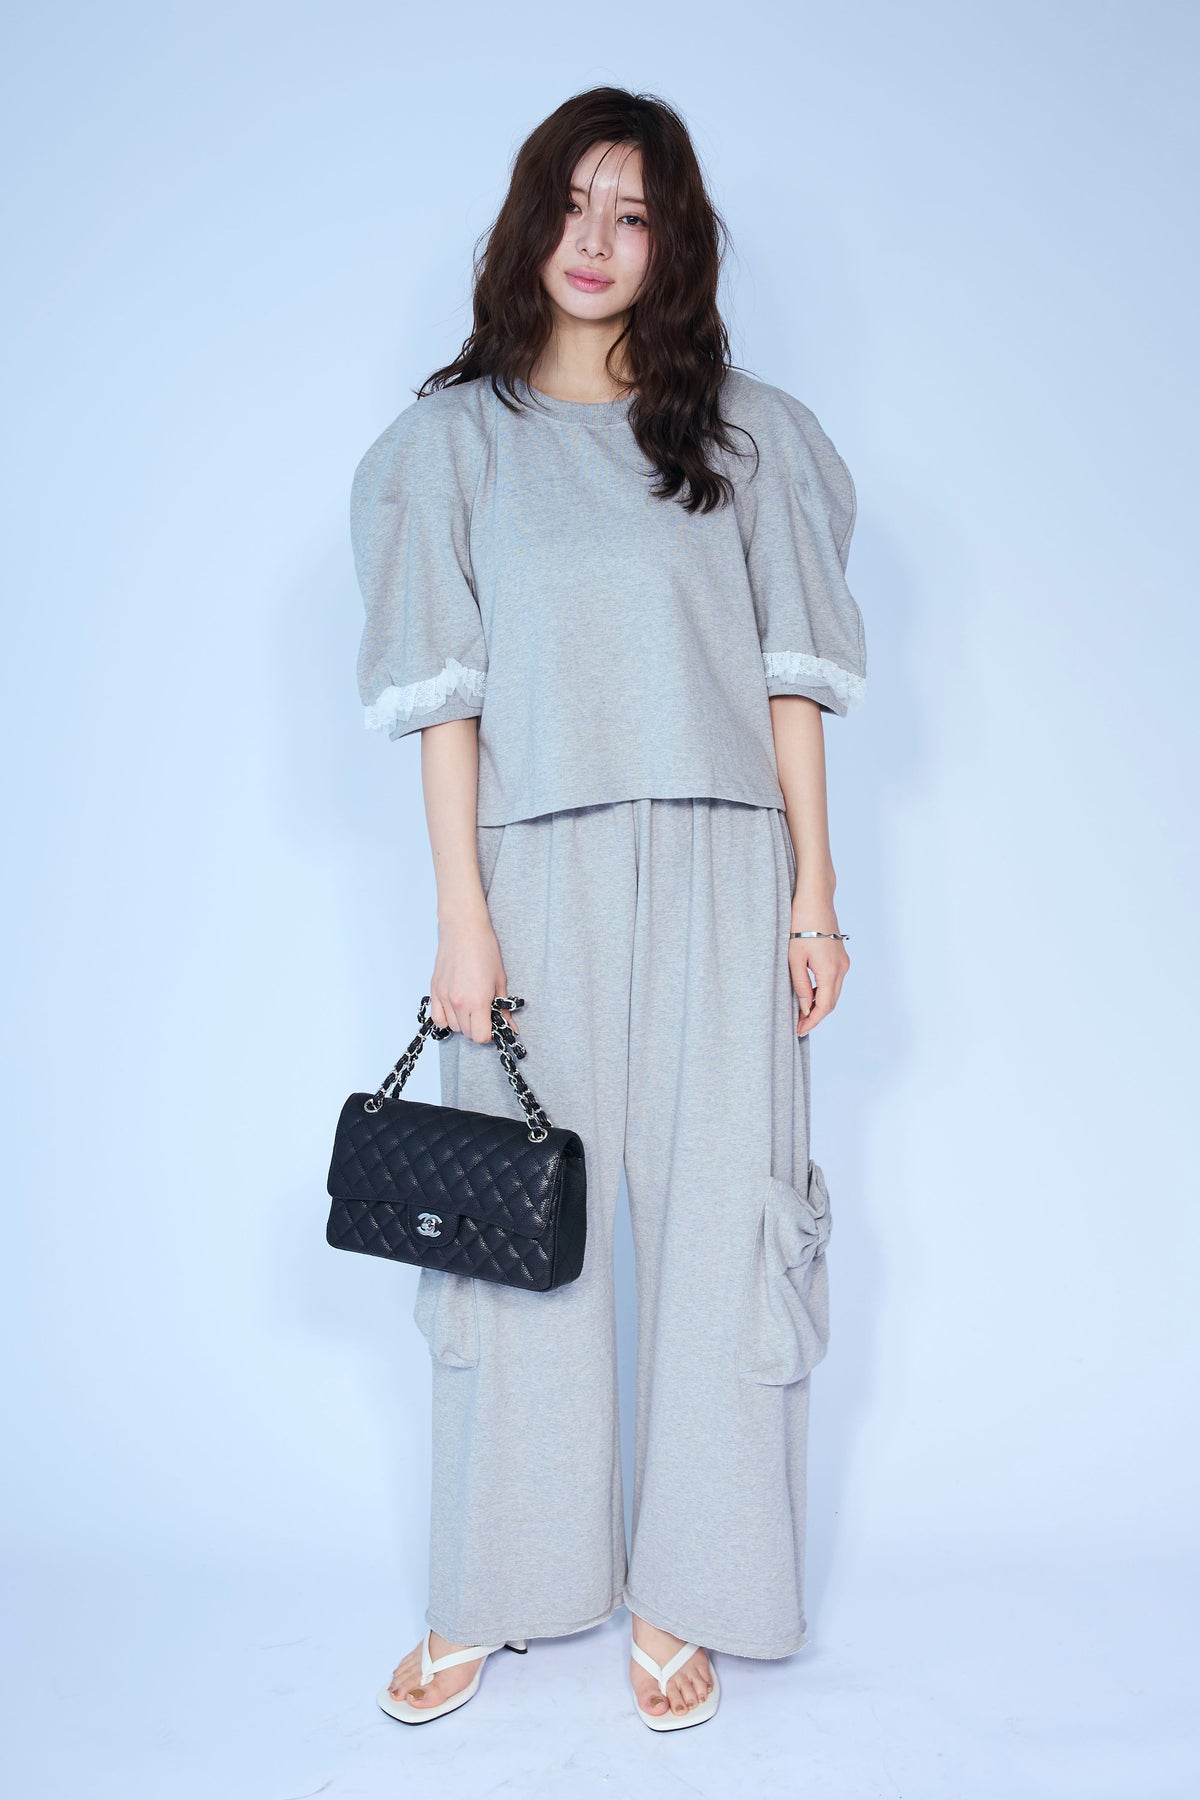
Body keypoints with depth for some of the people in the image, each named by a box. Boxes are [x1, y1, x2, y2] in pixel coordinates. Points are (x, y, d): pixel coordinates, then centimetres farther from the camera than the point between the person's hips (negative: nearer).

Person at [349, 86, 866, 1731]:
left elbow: (790, 674, 8)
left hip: (717, 873, 1)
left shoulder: (745, 432, 12)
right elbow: (446, 691, 2)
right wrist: (462, 913, -7)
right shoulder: (457, 435, 9)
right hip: (539, 872, 0)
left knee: (714, 1223, 2)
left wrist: (815, 889, 0)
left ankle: (678, 1598, 18)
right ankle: (489, 1596, 20)